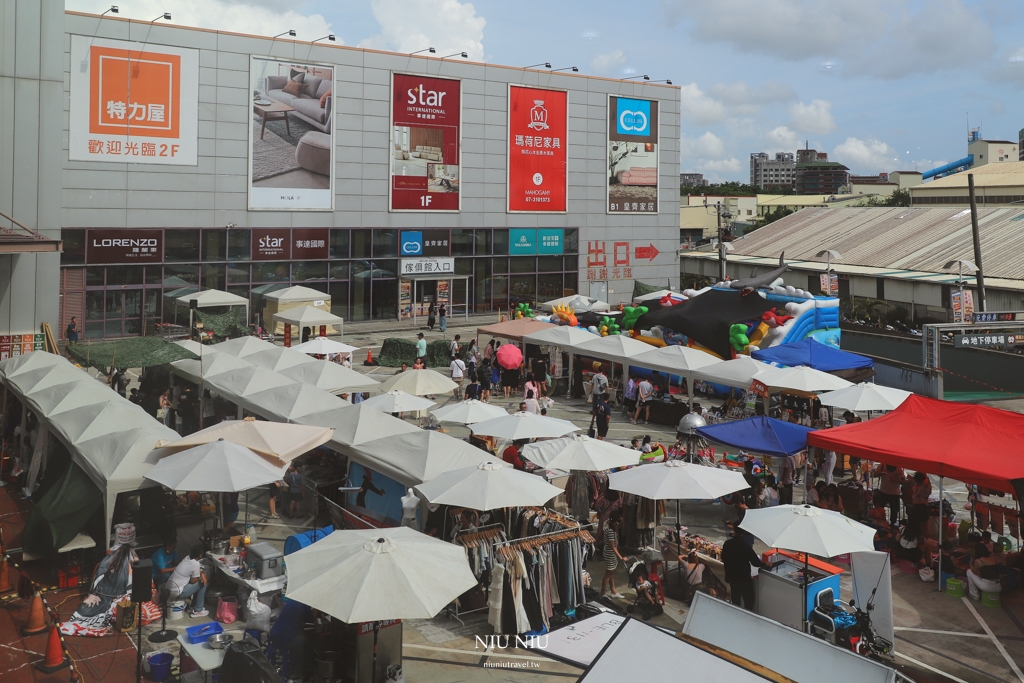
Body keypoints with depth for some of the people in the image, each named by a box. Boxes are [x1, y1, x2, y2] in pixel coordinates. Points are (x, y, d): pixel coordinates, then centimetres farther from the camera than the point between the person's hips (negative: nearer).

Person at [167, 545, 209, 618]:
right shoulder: (196, 564, -18)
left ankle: (193, 607, 27)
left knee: (201, 581, 18)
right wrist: (202, 576, 8)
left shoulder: (187, 558, 6)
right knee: (202, 584, 0)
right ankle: (197, 611, 8)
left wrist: (201, 574, 2)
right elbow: (193, 581, -9)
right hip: (176, 593, -9)